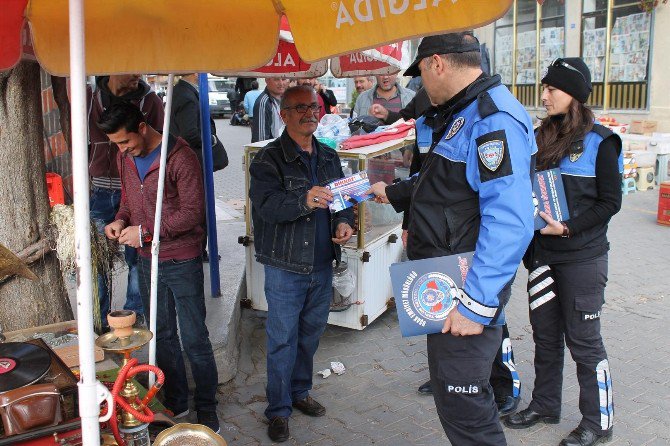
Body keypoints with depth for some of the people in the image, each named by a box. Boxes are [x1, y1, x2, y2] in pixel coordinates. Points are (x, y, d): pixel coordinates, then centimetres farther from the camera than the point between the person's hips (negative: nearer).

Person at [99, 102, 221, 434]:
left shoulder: (180, 157, -17)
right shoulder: (125, 158, 5)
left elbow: (192, 212, -19)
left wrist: (145, 231, -21)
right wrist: (120, 220, -3)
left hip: (181, 260, -7)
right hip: (147, 260, 7)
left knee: (194, 339, 2)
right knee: (162, 335, 17)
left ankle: (207, 409, 18)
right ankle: (175, 402, 32)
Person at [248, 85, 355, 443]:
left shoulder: (329, 157, 9)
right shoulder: (268, 159, -10)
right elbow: (267, 205, -24)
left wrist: (343, 222, -6)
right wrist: (305, 201, -42)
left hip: (322, 265, 6)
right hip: (285, 268, -5)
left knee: (310, 334, 18)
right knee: (283, 339, 4)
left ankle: (299, 392, 38)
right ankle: (278, 409, 20)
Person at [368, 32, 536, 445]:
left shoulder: (495, 120, -21)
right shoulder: (459, 114, 12)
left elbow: (509, 224, -29)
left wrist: (476, 304, -28)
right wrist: (393, 193, 36)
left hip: (469, 291, -10)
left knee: (462, 406, -1)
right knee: (451, 386, 23)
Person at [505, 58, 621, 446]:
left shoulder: (600, 141, -8)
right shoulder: (541, 137, 8)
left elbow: (610, 202, -10)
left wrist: (569, 227, -19)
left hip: (583, 258, -6)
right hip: (542, 254, 6)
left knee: (583, 340, 3)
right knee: (545, 334, 15)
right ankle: (545, 404, 31)